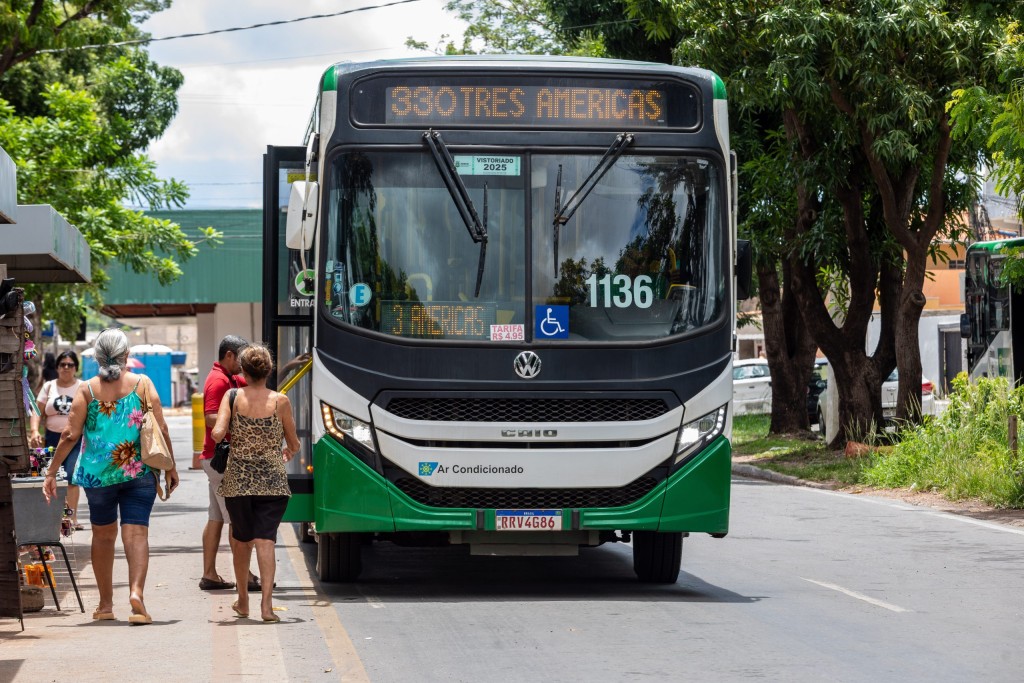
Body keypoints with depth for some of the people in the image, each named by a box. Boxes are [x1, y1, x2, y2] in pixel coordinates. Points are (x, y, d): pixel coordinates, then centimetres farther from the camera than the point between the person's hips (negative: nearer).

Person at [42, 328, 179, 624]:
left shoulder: (87, 389, 0)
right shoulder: (142, 384, -1)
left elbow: (70, 435, -3)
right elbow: (161, 429, -3)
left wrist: (51, 472, 4)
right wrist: (170, 467, 6)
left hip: (98, 474, 1)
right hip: (139, 473, -1)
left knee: (103, 535, 16)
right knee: (136, 533, -4)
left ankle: (106, 604, 23)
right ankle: (136, 591, -26)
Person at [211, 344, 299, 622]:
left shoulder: (233, 397, -2)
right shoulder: (280, 401, -2)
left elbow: (218, 434, -14)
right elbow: (294, 445, 6)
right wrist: (287, 453, 28)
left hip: (237, 481, 1)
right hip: (272, 481, -1)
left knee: (242, 540, 16)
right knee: (265, 539, -5)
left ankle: (243, 601, 29)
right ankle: (266, 603, -18)